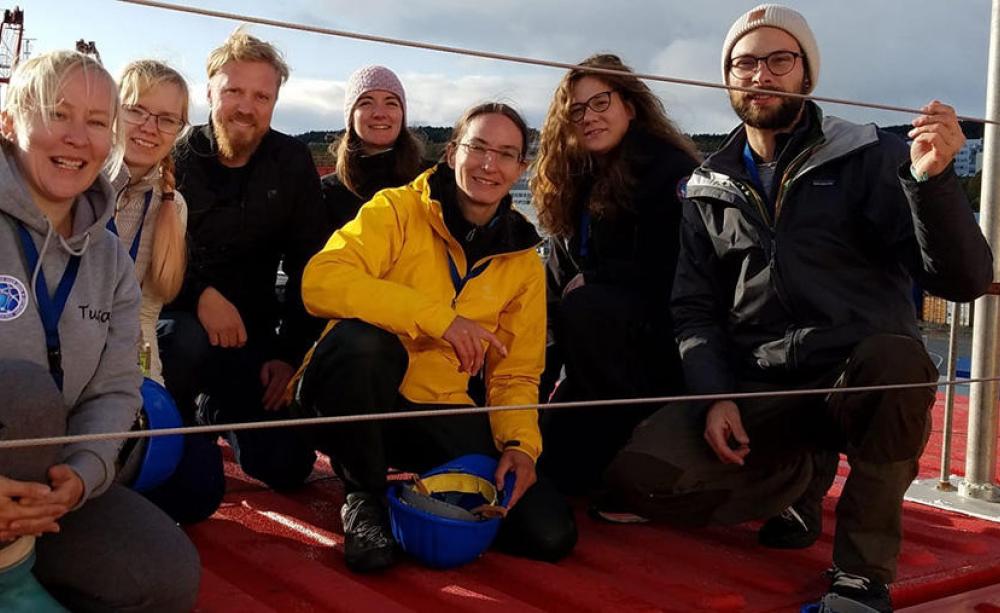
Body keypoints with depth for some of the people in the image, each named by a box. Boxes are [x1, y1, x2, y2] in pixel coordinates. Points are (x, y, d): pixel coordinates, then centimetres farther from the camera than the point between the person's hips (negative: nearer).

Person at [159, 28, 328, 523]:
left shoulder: (292, 162, 0)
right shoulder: (174, 158, -8)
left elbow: (308, 263, 1)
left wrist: (291, 352, -6)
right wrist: (200, 295, -32)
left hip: (251, 329, 3)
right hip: (176, 318, -3)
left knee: (288, 465, -6)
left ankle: (216, 407, 23)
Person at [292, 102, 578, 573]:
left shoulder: (524, 263, 7)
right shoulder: (397, 211, -6)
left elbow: (515, 375, 10)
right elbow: (321, 281, -23)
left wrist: (519, 443, -10)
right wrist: (436, 316, -29)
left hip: (437, 413, 3)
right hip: (350, 397, -3)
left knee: (549, 533, -14)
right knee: (360, 338, -38)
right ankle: (364, 500, -12)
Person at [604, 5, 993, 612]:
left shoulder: (870, 157, 1)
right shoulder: (710, 190, 12)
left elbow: (964, 281, -7)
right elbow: (695, 312, 9)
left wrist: (933, 177, -24)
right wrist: (715, 397, -9)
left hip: (862, 380, -2)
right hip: (755, 392, 3)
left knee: (897, 357, -38)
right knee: (639, 469, -21)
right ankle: (803, 474, 8)